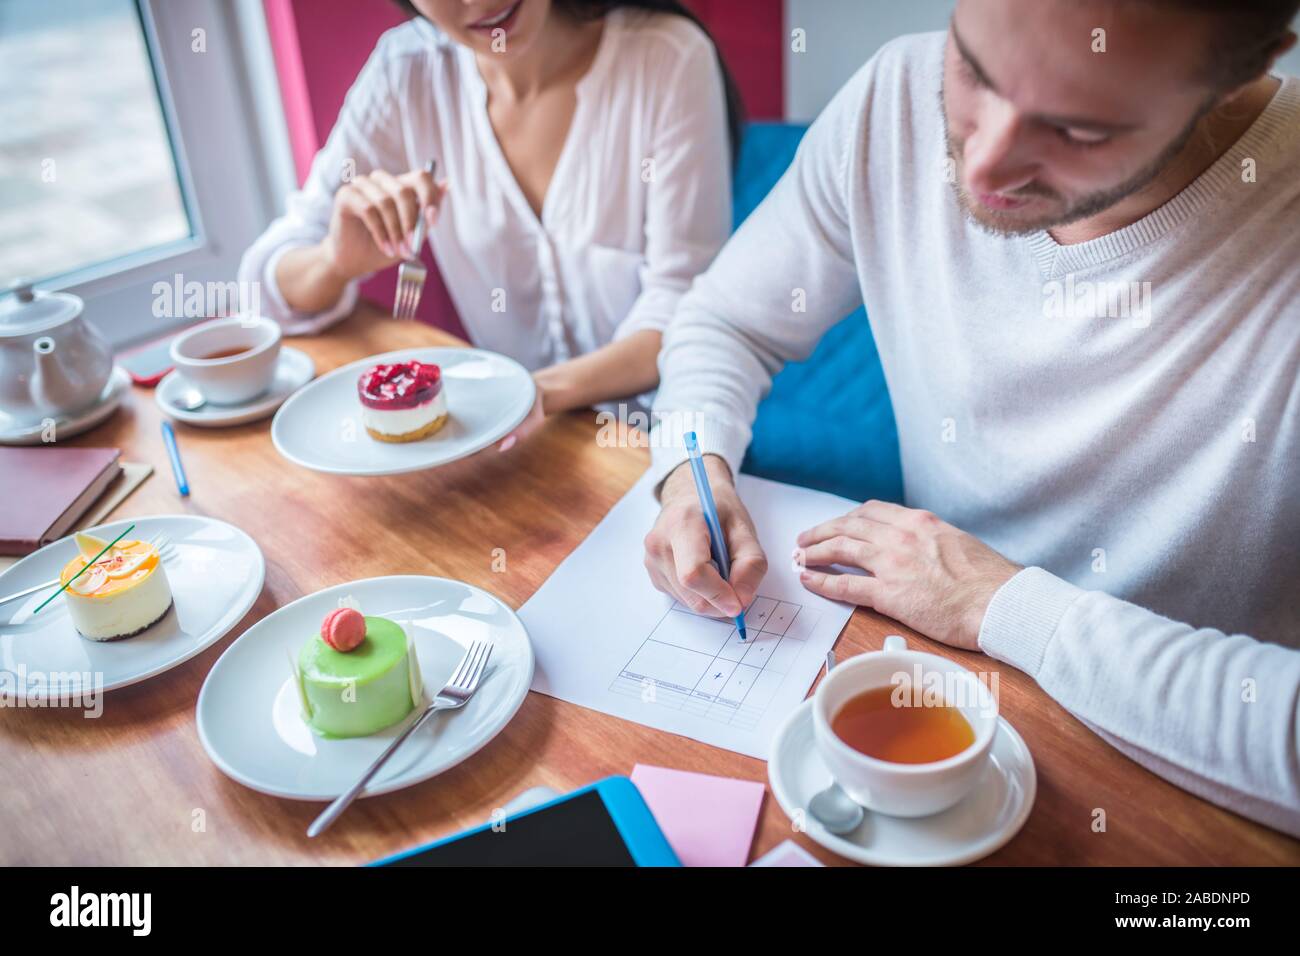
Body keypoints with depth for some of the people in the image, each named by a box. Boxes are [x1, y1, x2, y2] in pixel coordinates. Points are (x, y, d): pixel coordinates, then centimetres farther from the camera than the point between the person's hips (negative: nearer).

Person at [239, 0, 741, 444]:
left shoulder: (667, 57, -10)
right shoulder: (406, 69, -1)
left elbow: (685, 304, -11)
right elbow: (269, 275, 3)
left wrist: (548, 389, -29)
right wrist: (337, 262, -21)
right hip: (507, 430, 4)